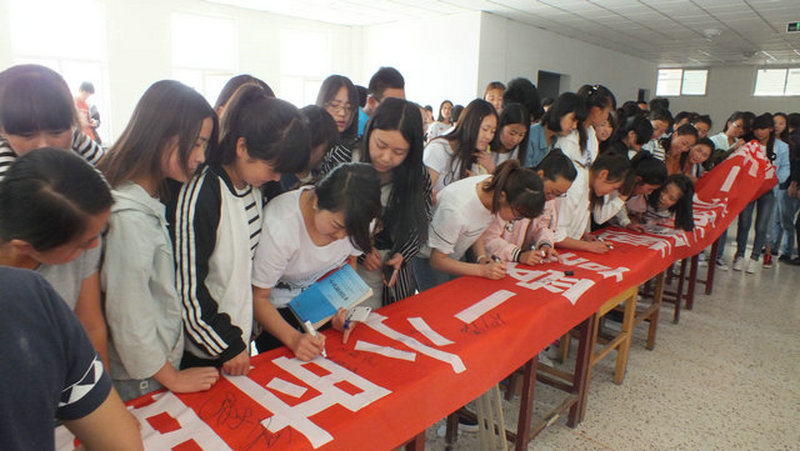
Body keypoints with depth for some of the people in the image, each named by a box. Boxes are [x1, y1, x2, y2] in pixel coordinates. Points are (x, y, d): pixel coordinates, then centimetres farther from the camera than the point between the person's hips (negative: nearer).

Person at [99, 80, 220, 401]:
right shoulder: (128, 216, -27)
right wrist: (172, 378, -11)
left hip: (162, 361, 8)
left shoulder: (152, 203, 3)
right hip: (140, 381, -8)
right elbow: (128, 314, -23)